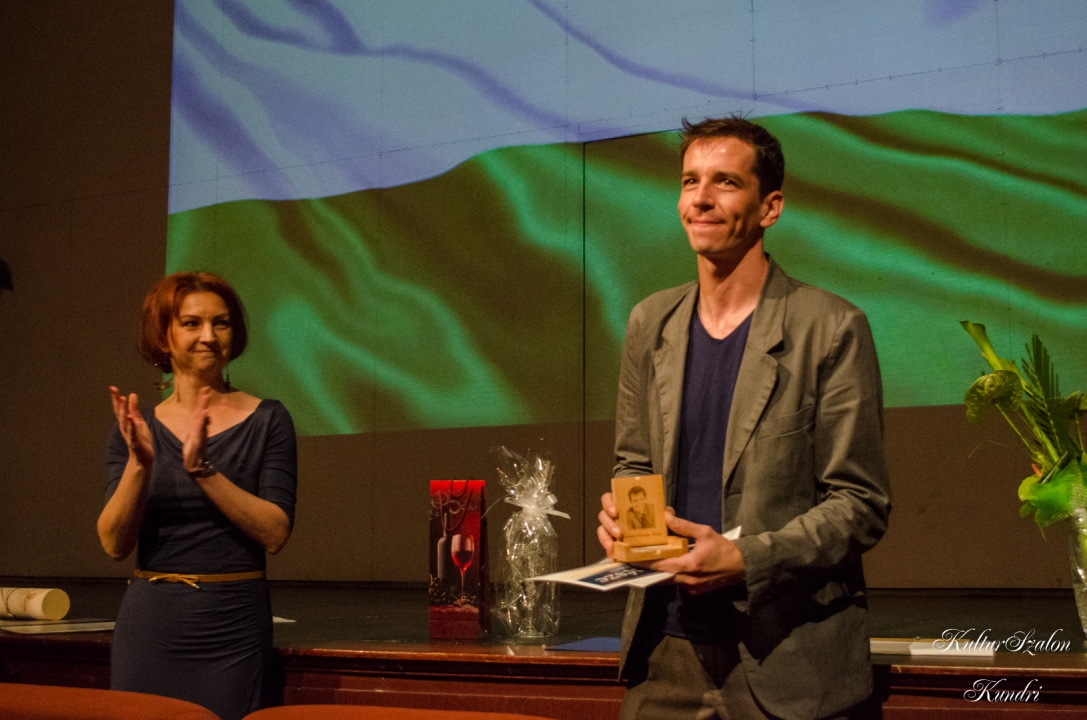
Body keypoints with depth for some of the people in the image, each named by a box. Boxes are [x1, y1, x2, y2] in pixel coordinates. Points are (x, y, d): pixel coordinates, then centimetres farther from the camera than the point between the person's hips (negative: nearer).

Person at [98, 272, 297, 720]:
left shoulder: (266, 421, 0)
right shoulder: (138, 429, 6)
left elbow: (275, 533, -9)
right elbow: (114, 544, -1)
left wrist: (202, 469, -18)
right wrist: (140, 464, -16)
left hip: (234, 631, -2)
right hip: (150, 627, 2)